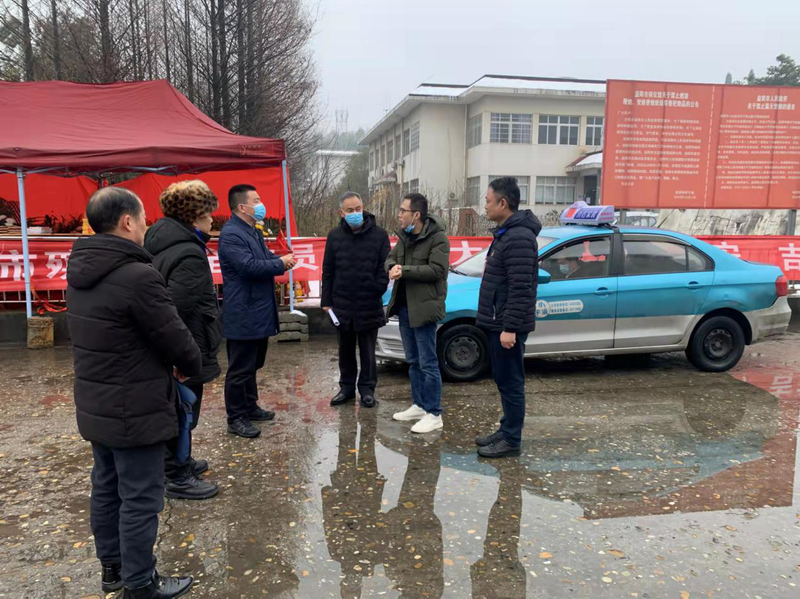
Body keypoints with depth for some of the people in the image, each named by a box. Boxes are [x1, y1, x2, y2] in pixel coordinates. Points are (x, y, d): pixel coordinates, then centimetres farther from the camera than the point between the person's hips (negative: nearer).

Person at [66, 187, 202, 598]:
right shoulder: (138, 276, -25)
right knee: (140, 499, 5)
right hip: (136, 412, -9)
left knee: (106, 488, 21)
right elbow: (177, 340, -20)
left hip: (95, 407, 9)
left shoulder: (81, 271, 4)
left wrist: (166, 363, 3)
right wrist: (191, 367, 2)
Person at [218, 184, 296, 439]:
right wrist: (281, 263, -15)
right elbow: (249, 265, -28)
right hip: (243, 316, -10)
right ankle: (236, 418, 9)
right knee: (240, 369, -1)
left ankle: (250, 407, 33)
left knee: (253, 365, 20)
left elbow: (266, 258, 20)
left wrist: (282, 261, -4)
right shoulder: (231, 234, -18)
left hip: (259, 312, 10)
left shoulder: (255, 232, 16)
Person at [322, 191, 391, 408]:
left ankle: (367, 389, 20)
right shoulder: (335, 236, 3)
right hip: (342, 304, 2)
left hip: (369, 306, -2)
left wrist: (376, 293, -11)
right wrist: (327, 300, 3)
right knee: (346, 349, 14)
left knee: (367, 350, 8)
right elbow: (328, 271, 6)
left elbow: (384, 269, -2)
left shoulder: (379, 235, -4)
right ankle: (347, 387, 27)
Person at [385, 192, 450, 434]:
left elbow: (437, 270, -20)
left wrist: (404, 271, -19)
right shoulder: (404, 236, 12)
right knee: (413, 361, 16)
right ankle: (419, 405, 28)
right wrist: (392, 267, -7)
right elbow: (391, 258, 18)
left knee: (428, 363, -4)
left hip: (424, 307, -8)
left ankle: (434, 414, 4)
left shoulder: (437, 237, -13)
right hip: (404, 306, 8)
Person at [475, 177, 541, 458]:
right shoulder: (505, 233, 14)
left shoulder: (519, 237, -19)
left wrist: (509, 327, -24)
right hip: (498, 323, 10)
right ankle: (506, 431, 28)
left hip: (508, 327, -10)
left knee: (510, 382, -1)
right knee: (503, 380, 17)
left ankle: (511, 440, 9)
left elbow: (521, 289, -24)